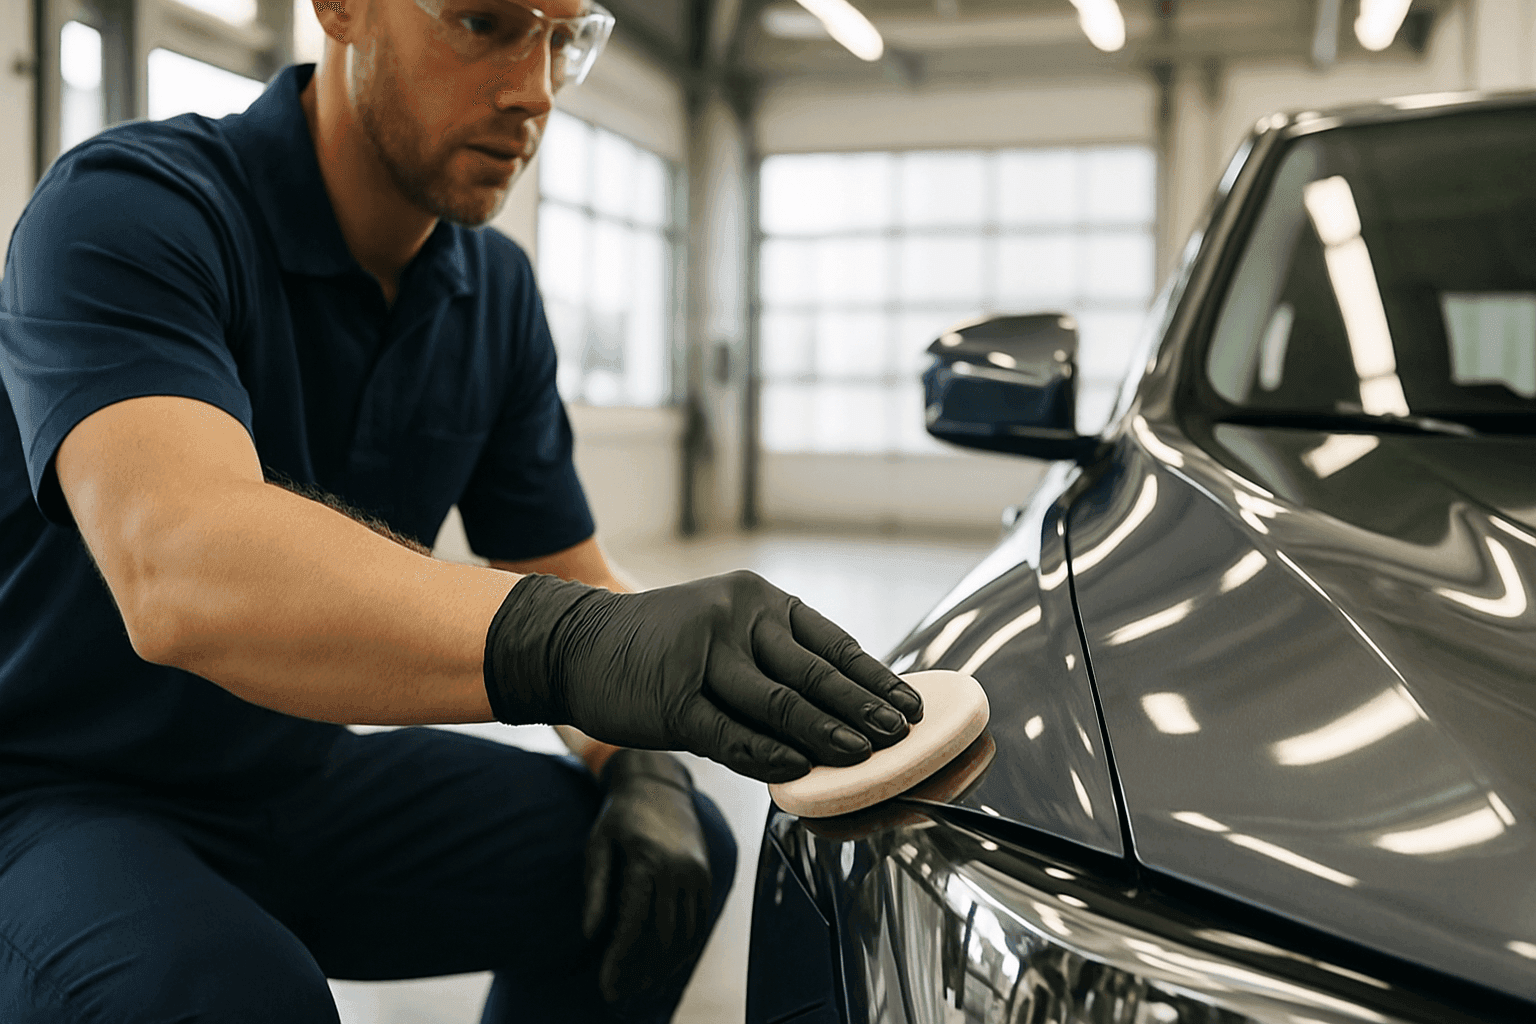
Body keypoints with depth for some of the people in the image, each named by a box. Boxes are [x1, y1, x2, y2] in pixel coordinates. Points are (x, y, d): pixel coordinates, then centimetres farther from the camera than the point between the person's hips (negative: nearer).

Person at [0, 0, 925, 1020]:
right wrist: (570, 642, -56)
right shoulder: (129, 207, -22)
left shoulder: (497, 293, 2)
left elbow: (567, 577, 6)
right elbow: (175, 565, -41)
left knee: (676, 853, -3)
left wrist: (642, 770, -15)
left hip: (303, 774, 7)